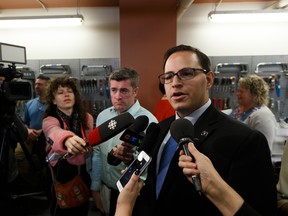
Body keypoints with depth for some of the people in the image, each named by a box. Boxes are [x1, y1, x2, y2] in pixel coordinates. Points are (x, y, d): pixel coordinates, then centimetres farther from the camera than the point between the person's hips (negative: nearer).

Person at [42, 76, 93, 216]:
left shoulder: (87, 118, -4)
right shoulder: (50, 120, -15)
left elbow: (88, 147, -6)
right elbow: (55, 132, -40)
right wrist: (68, 139, -63)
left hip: (82, 174, 3)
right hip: (61, 176, -3)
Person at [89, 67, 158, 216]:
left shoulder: (148, 121, -21)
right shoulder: (102, 116, -2)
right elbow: (97, 153, 4)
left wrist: (131, 160, -40)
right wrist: (95, 188, 6)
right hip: (106, 190, 5)